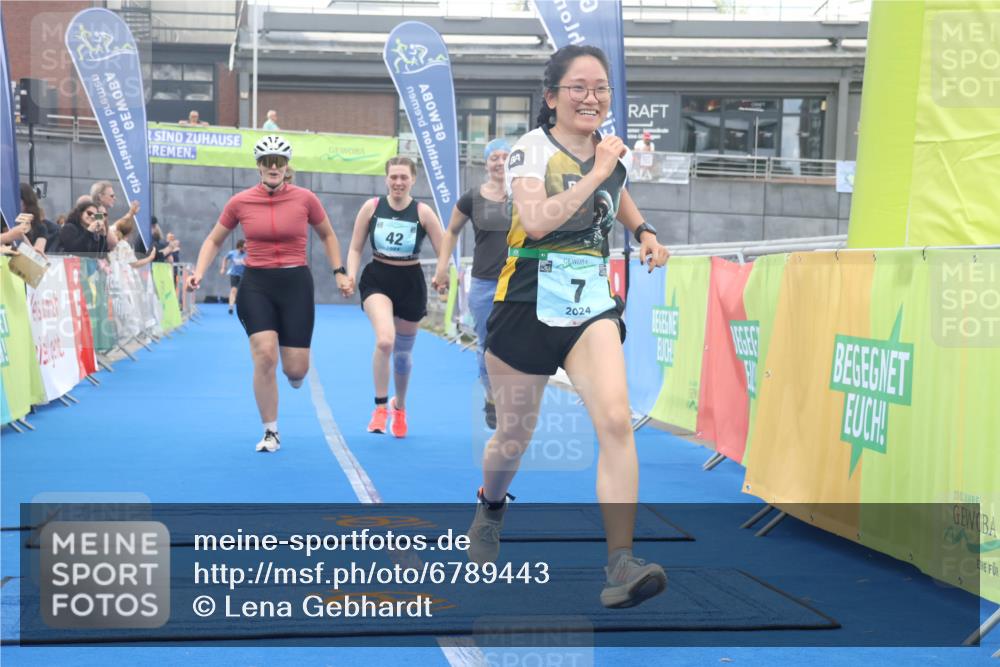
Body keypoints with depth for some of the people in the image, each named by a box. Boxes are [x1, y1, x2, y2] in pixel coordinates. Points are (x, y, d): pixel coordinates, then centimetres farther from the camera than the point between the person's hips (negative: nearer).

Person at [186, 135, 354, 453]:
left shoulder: (305, 199, -3)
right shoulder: (239, 202, -1)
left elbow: (327, 236, 14)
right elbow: (214, 240, 11)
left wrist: (339, 272, 7)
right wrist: (199, 272, -3)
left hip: (296, 283, 0)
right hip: (256, 284, 0)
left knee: (296, 369, -3)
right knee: (265, 356, -18)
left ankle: (293, 374, 40)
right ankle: (270, 433, -2)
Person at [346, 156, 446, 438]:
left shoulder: (423, 212, -7)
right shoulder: (371, 207, -4)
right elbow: (355, 249, 3)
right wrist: (350, 277, -12)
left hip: (410, 283, 1)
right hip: (377, 279, -1)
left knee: (403, 352, 15)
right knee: (384, 341, -27)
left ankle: (399, 407, 42)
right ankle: (380, 407, -10)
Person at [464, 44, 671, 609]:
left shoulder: (615, 152, 8)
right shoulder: (531, 148, -7)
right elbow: (536, 221, -25)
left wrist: (645, 233, 14)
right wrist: (594, 174, -22)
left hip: (592, 303, 3)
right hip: (529, 303, -3)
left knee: (617, 421, -20)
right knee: (515, 437, 10)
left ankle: (622, 565, -24)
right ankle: (491, 507, 46)